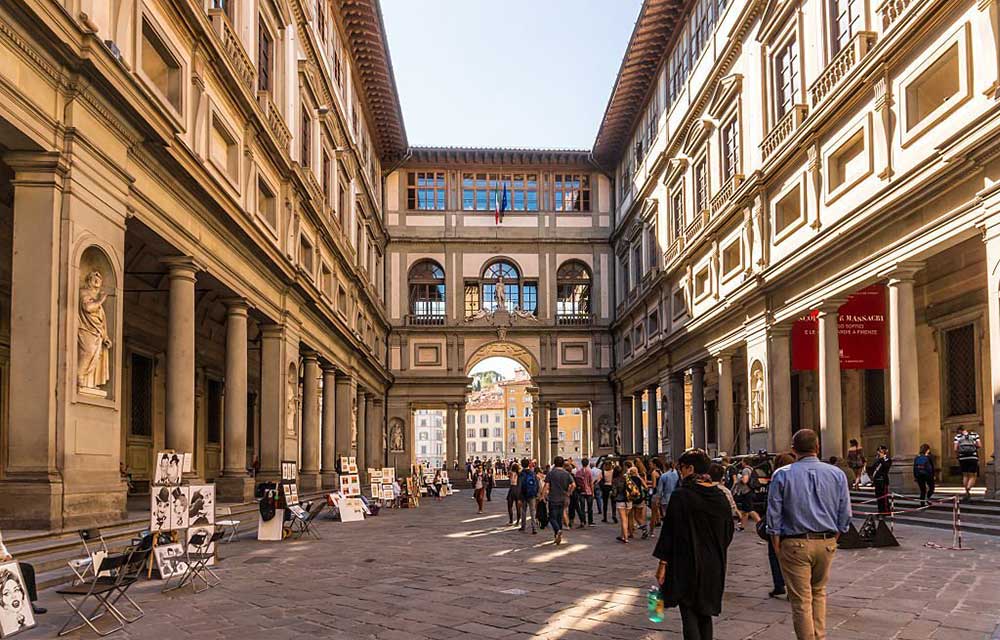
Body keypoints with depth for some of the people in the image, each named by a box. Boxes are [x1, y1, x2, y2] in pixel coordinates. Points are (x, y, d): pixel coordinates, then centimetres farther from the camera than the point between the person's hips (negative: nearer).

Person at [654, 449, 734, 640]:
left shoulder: (680, 495, -14)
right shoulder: (720, 496, 2)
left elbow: (669, 530, -14)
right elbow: (728, 532, 10)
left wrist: (663, 563, -8)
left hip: (686, 563, -5)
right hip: (714, 565, 5)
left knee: (689, 614, 1)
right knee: (704, 613, 17)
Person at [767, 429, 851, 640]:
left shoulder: (782, 475, -6)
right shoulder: (837, 474, 1)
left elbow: (774, 516, -6)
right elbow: (845, 515, 3)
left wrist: (778, 548, 1)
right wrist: (832, 540, 13)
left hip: (795, 544, -3)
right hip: (826, 543, 3)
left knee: (801, 600, 3)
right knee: (819, 591, 22)